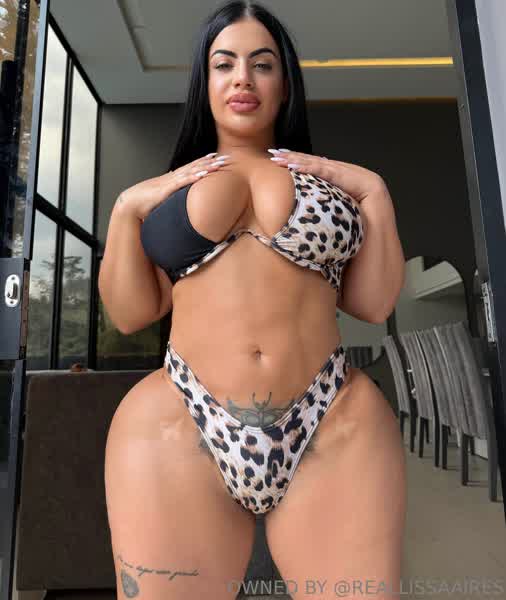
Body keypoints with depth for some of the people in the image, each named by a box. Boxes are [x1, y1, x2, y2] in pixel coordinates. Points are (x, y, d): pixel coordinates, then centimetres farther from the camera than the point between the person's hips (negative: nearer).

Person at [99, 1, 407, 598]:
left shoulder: (330, 178, 13)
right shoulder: (165, 187, 15)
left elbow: (375, 303, 7)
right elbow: (130, 314, 10)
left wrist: (374, 192, 4)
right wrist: (126, 207, 3)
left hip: (338, 428, 1)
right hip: (180, 427, 1)